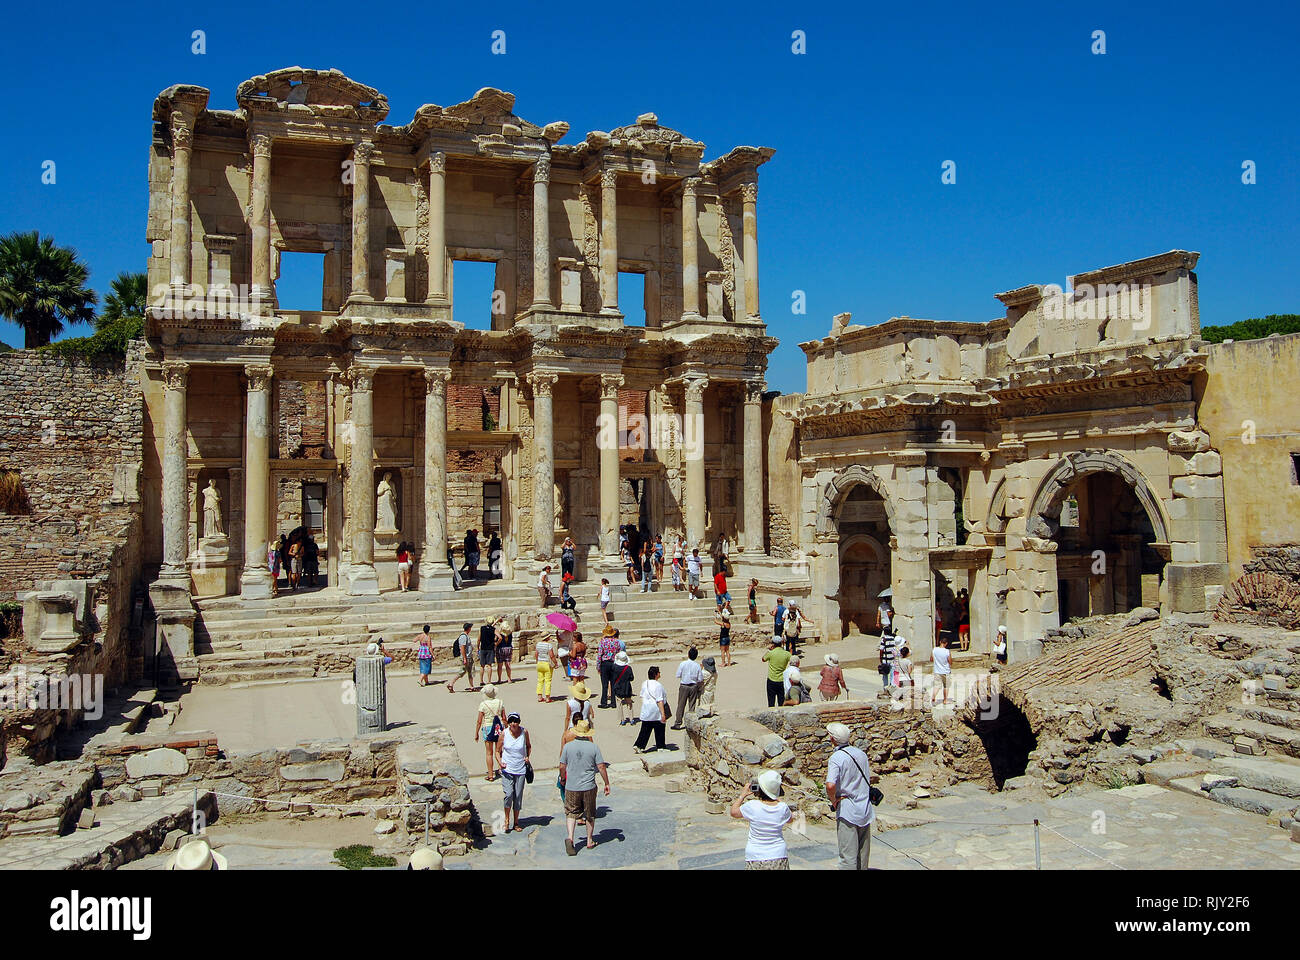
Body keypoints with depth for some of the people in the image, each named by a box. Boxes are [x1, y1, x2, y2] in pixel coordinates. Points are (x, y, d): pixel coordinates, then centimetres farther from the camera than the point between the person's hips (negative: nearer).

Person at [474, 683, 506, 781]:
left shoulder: (483, 704, -11)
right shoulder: (500, 702, -3)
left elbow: (479, 721, -8)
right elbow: (504, 718, 2)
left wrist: (476, 733, 1)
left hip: (488, 728, -3)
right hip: (499, 727, 3)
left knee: (489, 753, 5)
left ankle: (490, 775, 7)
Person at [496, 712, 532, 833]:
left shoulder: (524, 732, -4)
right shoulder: (503, 734, -6)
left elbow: (529, 746, 15)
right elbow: (498, 751, 3)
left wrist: (528, 756, -2)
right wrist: (500, 762, -14)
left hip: (520, 769, 1)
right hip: (507, 769, -1)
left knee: (518, 796, 6)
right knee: (508, 794, -15)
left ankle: (516, 823, 21)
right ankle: (507, 820, 7)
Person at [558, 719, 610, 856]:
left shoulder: (568, 746, -5)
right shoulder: (593, 747, -7)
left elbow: (562, 766, 0)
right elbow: (601, 767, -7)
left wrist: (563, 779, 19)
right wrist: (607, 784, 2)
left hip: (571, 787, 0)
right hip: (589, 787, 0)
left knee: (571, 813, 9)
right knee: (590, 815, 15)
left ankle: (570, 838, -12)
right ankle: (590, 841, 23)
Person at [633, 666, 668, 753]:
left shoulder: (644, 684, 6)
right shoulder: (658, 685, -15)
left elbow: (642, 697, 14)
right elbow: (659, 701, -18)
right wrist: (663, 713, -17)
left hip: (646, 712, 6)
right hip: (656, 711, -6)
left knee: (645, 730, 9)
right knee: (659, 730, 9)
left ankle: (638, 745, 1)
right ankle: (660, 747, 18)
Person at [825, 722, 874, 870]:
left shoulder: (836, 758, -15)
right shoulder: (860, 754, 7)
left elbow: (830, 785, -28)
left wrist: (834, 801, -11)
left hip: (847, 811, -7)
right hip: (866, 810, 7)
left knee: (848, 856, -2)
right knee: (863, 854, 17)